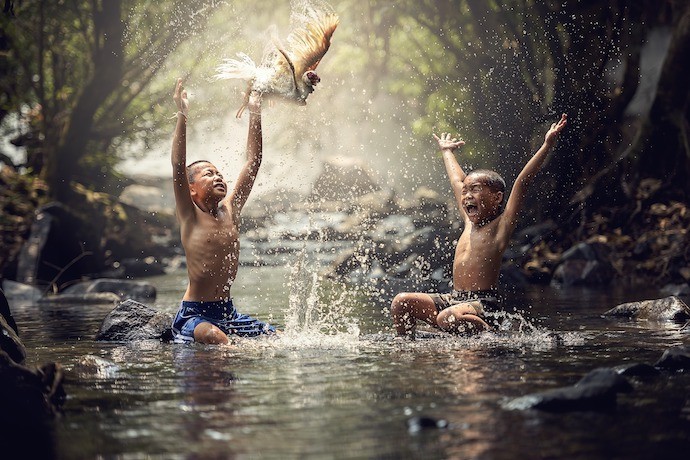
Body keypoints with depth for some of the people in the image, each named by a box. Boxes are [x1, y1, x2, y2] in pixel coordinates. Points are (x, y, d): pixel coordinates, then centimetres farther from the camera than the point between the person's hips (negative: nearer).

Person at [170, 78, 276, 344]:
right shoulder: (189, 215, -4)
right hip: (194, 314, -6)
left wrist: (255, 113, 6)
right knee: (213, 337, -37)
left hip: (228, 312, 7)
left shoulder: (230, 209, 9)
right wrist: (182, 116, -23)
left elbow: (253, 162, 9)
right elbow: (178, 167, -17)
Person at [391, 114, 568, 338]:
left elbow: (522, 182, -12)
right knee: (401, 302, -4)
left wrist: (547, 145, -19)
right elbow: (457, 181, 30)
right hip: (454, 299, 8)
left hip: (483, 303, -8)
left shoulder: (501, 225, -4)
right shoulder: (470, 222, 15)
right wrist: (446, 152, 45)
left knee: (449, 318, -36)